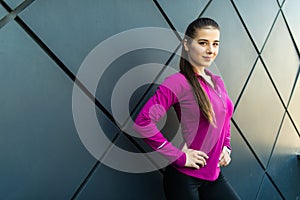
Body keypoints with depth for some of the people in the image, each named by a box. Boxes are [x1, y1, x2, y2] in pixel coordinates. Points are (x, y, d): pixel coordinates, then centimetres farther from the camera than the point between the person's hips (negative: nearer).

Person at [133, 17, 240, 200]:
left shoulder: (217, 82, 7)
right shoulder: (178, 82, -16)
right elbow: (143, 122, -24)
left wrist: (226, 147, 8)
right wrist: (179, 156, -19)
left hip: (214, 175, 7)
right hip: (184, 178, -6)